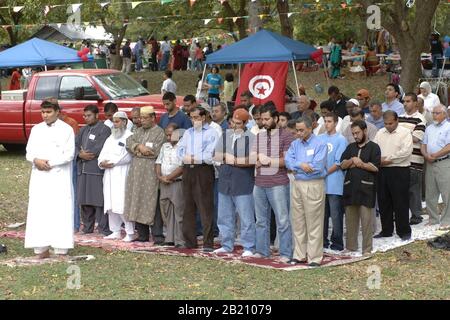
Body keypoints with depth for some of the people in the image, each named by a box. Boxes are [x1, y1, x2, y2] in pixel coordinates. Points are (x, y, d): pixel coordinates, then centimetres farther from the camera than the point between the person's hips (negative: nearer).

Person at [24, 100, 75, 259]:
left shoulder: (66, 129, -1)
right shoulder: (36, 129, 12)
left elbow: (69, 154, -6)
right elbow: (29, 152, 11)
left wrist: (49, 162, -12)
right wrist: (36, 160, -10)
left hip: (59, 177, -4)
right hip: (39, 177, 4)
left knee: (60, 212, -6)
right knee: (38, 212, 0)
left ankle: (61, 250, -6)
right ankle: (41, 249, 4)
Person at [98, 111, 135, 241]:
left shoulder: (129, 137, -3)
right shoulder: (111, 138, 21)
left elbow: (127, 156, -13)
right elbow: (103, 154, 17)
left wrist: (111, 162, -12)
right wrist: (102, 162, -4)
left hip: (122, 175, -8)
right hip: (109, 176, 8)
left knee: (122, 204, -12)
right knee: (110, 205, 6)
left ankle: (130, 233, -8)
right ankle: (115, 231, 12)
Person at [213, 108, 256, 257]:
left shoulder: (251, 138, -5)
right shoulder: (225, 136, 14)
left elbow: (253, 160, -15)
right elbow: (216, 156, 13)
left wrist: (234, 160, -10)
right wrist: (225, 157, -6)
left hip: (243, 183, -6)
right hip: (225, 181, 6)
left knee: (246, 217, -4)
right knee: (225, 216, 12)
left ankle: (248, 247, 2)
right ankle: (226, 245, 22)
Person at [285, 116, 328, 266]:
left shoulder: (320, 144, -5)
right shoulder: (295, 144, 13)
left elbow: (318, 166, -16)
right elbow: (288, 161, 1)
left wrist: (296, 167, -6)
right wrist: (301, 165, -17)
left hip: (314, 186, -6)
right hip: (297, 185, 6)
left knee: (314, 224, -3)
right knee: (298, 222, 9)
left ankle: (314, 257, 1)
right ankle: (299, 255, 18)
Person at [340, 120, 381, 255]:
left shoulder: (373, 147, 2)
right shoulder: (350, 147, 18)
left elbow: (375, 167, -8)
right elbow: (342, 164, 9)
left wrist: (361, 164, -8)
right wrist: (352, 161, -8)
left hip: (366, 187, -5)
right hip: (350, 187, 5)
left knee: (366, 219, -4)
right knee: (350, 219, 9)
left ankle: (367, 249, 0)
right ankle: (350, 246, 18)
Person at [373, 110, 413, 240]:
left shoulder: (405, 133, -4)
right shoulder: (380, 133, 14)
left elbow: (406, 151, -15)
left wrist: (388, 159, -14)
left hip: (399, 171, -6)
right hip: (382, 171, 6)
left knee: (401, 203, -2)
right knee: (384, 202, 10)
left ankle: (404, 231, 7)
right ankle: (386, 230, 21)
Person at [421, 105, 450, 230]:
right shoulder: (429, 128, 18)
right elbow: (423, 145, 16)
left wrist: (434, 156, -11)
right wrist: (426, 155, -4)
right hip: (430, 164, 7)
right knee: (429, 195, 9)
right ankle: (433, 219, 19)